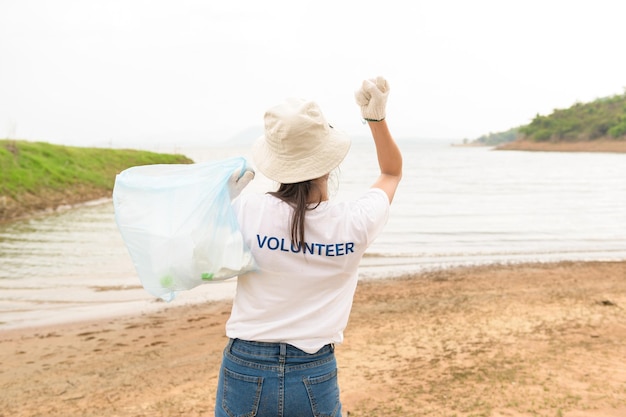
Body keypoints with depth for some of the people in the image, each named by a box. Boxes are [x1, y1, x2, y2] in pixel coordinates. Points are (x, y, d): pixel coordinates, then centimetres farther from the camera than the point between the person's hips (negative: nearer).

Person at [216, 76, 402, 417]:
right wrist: (377, 116, 3)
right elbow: (392, 172, 11)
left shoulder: (247, 210, -15)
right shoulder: (355, 223, -10)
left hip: (246, 372, 0)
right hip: (315, 378, 0)